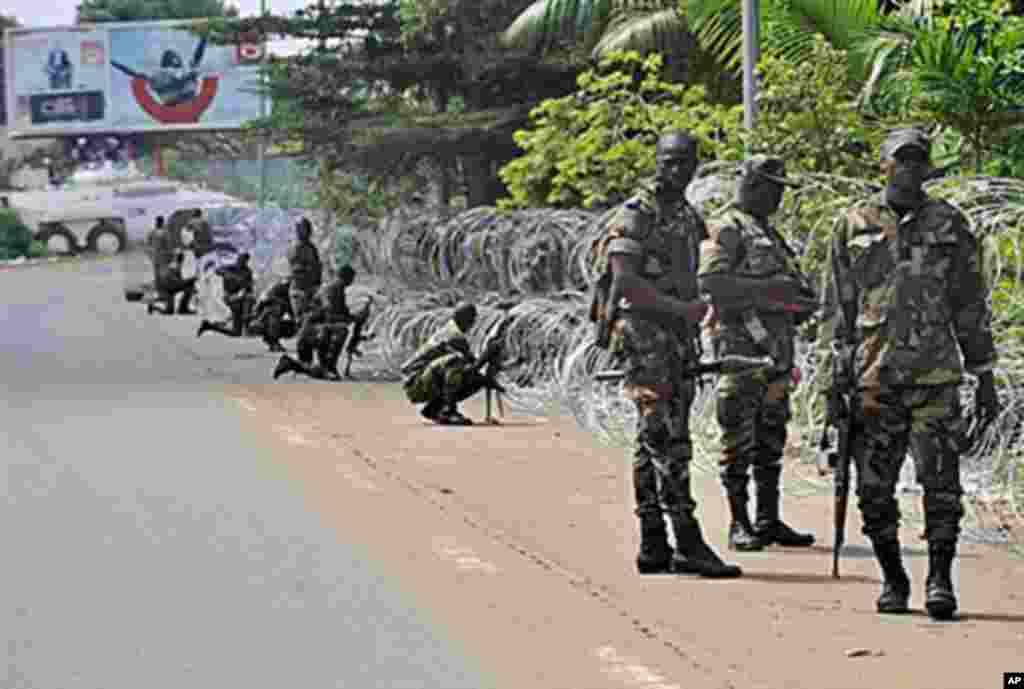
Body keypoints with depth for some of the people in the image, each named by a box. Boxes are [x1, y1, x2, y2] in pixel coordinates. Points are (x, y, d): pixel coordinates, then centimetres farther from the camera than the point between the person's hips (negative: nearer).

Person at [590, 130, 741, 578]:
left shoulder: (689, 217, 17)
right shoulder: (636, 215, -9)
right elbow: (626, 282, -18)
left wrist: (693, 339, 20)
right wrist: (682, 308, -18)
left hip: (677, 340, 9)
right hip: (643, 338, -9)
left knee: (654, 444, 9)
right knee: (667, 442, -12)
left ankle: (654, 546, 11)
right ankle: (688, 545, -15)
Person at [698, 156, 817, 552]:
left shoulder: (766, 232, 21)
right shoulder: (726, 229, -8)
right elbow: (710, 281, -21)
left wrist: (801, 296, 6)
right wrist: (766, 287, -22)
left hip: (775, 349, 9)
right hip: (741, 344, -9)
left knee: (771, 436, 10)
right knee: (739, 438, -5)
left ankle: (769, 521, 15)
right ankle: (740, 525, -2)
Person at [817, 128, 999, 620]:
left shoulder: (949, 224, 8)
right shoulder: (853, 227, 6)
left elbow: (971, 306, 11)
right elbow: (836, 312, 7)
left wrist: (984, 376, 7)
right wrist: (832, 386, 2)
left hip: (935, 377, 0)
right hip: (874, 381, 0)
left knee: (941, 483, -8)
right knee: (875, 491, 3)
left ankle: (940, 580, 2)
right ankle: (892, 579, 18)